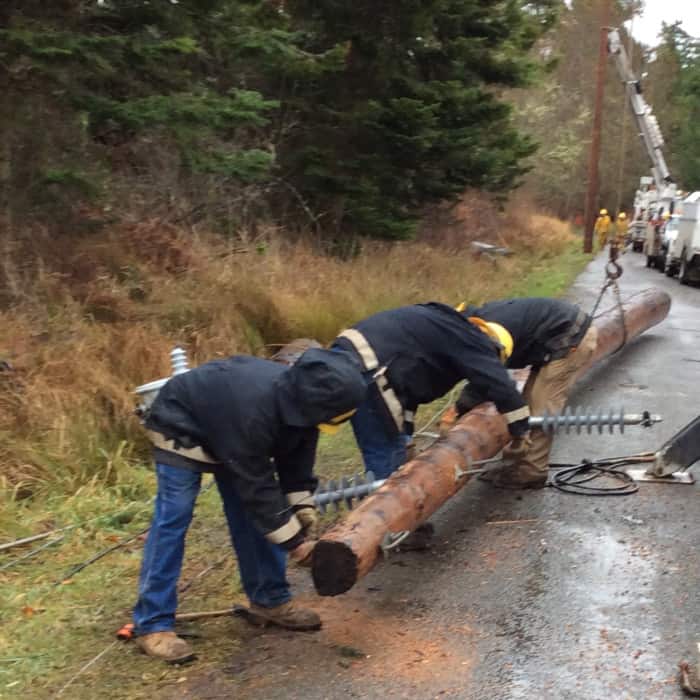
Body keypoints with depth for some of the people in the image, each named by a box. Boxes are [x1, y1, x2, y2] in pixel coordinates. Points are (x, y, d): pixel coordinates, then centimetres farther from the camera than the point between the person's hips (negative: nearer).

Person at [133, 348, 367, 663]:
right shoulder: (253, 411, -44)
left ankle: (270, 600, 15)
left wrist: (303, 511, -10)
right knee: (173, 518, -12)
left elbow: (296, 458, -4)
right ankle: (152, 624, -7)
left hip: (227, 426, 8)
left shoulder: (301, 398, -20)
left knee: (252, 513, 4)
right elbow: (257, 487, -35)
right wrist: (294, 542, -30)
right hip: (181, 428, -8)